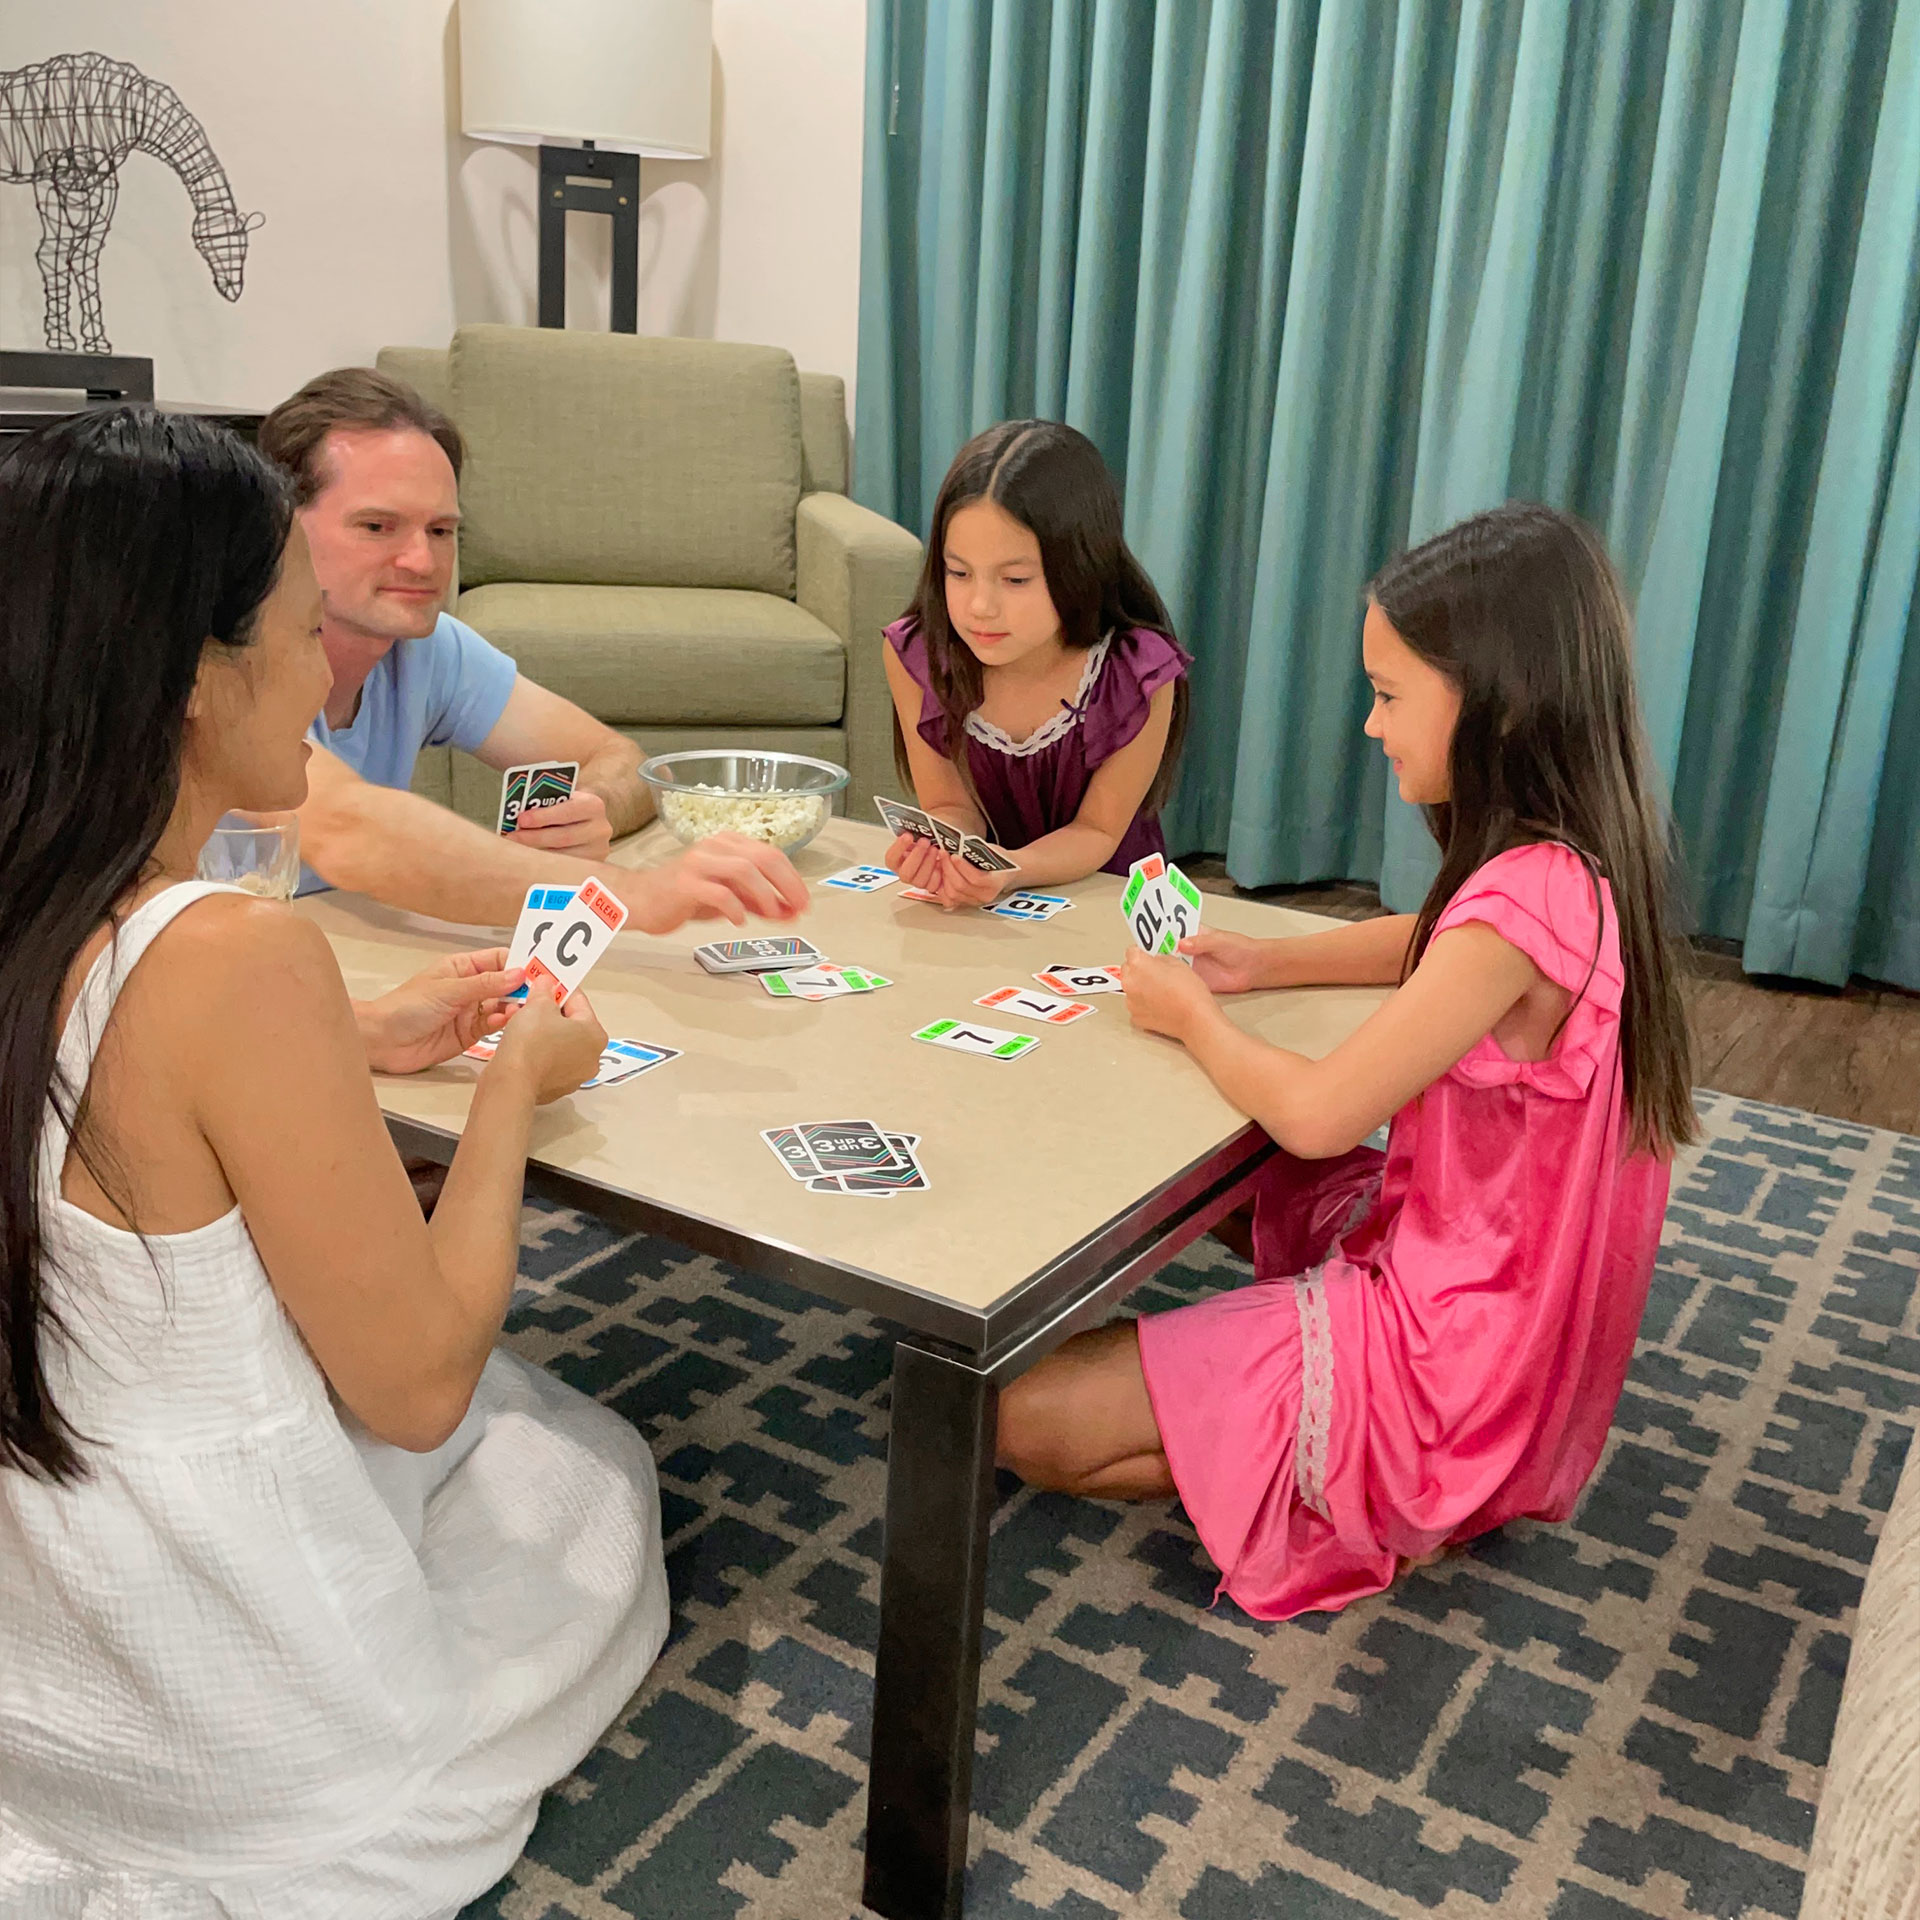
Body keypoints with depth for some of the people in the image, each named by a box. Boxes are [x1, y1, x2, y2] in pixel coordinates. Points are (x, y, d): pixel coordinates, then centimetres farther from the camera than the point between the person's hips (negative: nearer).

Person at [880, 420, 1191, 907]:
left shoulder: (1138, 675, -21)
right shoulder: (915, 655, -14)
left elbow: (1097, 832, -12)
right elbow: (951, 806, -5)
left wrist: (1011, 870, -32)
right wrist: (934, 855, -29)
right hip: (967, 904, 3)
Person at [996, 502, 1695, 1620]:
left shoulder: (1521, 905, -29)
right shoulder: (1577, 864, 0)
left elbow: (1316, 1115, -26)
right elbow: (1426, 948, 20)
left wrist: (1193, 1018, -8)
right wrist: (1262, 965, 6)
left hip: (1445, 1354, -10)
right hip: (1515, 1303, 10)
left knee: (1029, 1414, -12)